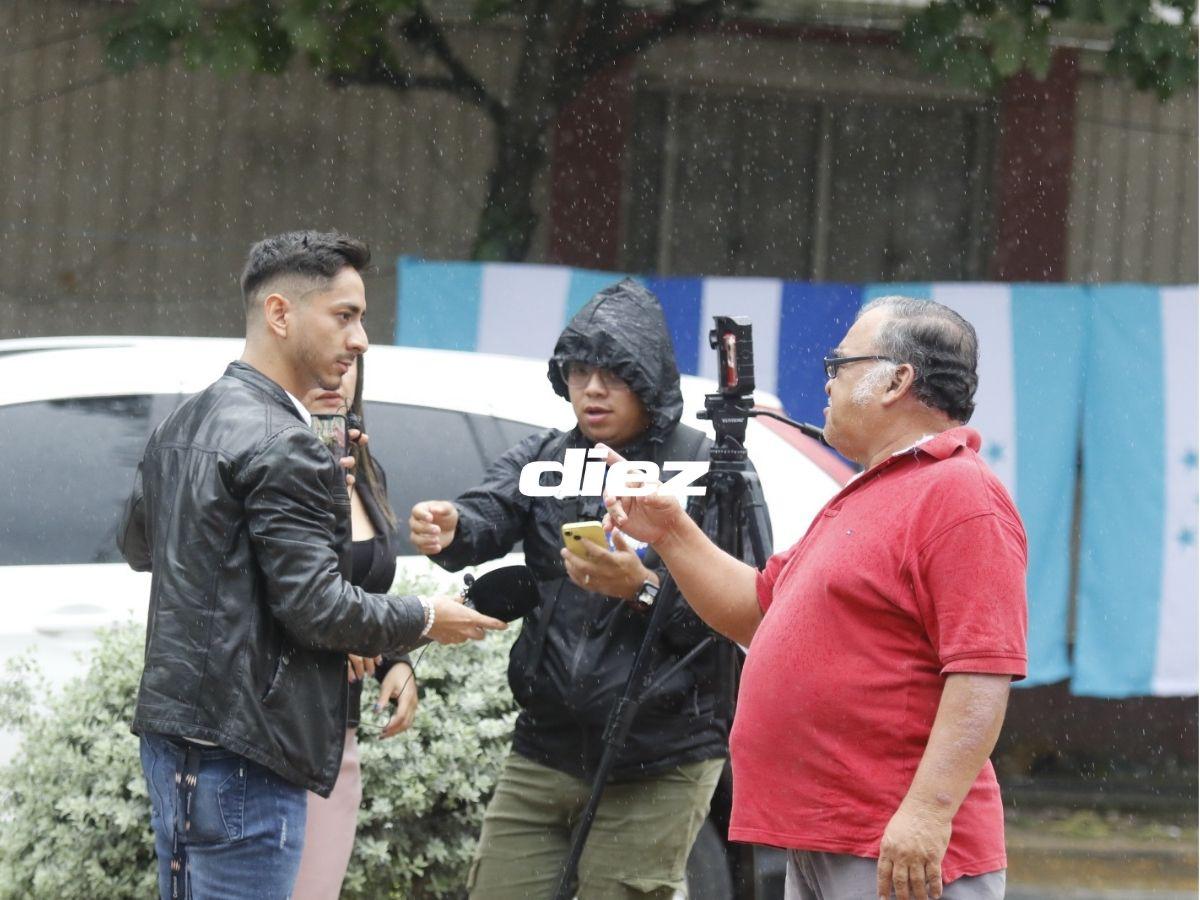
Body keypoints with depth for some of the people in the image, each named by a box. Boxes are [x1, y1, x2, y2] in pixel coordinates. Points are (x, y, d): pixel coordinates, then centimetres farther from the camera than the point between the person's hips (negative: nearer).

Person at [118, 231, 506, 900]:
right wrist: (424, 621, -3)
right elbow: (317, 606, -19)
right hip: (240, 755, -10)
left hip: (174, 732, 10)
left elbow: (139, 545, 29)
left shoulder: (184, 425, 14)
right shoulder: (284, 447, -16)